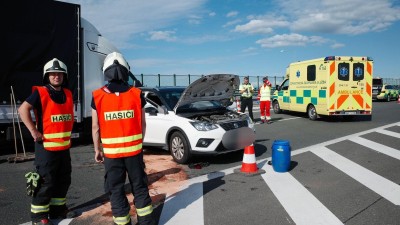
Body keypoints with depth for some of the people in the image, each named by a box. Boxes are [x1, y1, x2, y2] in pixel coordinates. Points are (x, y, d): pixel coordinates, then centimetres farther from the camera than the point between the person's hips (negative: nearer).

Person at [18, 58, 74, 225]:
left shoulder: (68, 94, 9)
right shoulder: (40, 93, -10)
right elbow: (23, 109, -14)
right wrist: (34, 131, -17)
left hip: (64, 146, 7)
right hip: (46, 145, -7)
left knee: (64, 179, 15)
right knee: (46, 182, -2)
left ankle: (57, 209, 31)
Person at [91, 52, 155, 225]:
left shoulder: (98, 97, -6)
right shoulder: (137, 94, -4)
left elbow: (95, 127, -2)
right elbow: (142, 124, 1)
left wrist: (97, 149, 9)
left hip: (111, 152, -1)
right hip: (134, 149, 1)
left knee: (115, 190, 13)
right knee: (139, 186, 16)